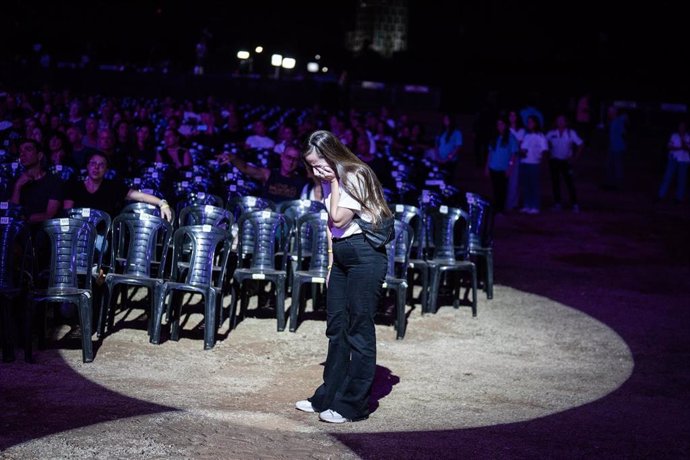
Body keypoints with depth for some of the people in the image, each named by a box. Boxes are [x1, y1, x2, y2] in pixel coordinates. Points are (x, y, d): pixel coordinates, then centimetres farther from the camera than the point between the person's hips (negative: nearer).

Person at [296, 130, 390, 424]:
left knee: (359, 330, -4)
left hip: (365, 255, -9)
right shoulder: (330, 182, 12)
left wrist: (334, 183, -11)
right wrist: (330, 262, 17)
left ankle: (352, 405, 1)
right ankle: (328, 397, 21)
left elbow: (339, 219, -18)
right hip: (341, 255, 9)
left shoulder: (355, 177, -14)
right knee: (336, 328, 13)